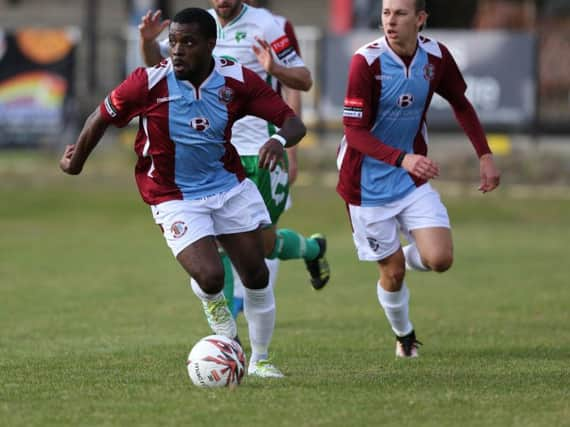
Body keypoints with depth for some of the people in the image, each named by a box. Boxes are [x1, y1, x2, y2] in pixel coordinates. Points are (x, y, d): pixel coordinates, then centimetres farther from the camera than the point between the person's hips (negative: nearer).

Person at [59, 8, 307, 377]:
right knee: (210, 277, -20)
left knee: (256, 276, 6)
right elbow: (102, 119, -4)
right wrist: (75, 163, 10)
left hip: (230, 185, 3)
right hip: (175, 199, -3)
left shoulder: (237, 80, -13)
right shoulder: (150, 83, -19)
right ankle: (215, 307, 20)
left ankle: (260, 359, 29)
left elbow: (293, 122, -12)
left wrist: (280, 140, -36)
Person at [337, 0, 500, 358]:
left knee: (440, 259, -12)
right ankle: (404, 335, 30)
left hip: (414, 179, 4)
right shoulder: (367, 61, -20)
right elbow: (354, 132, -23)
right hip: (368, 183, -3)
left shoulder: (435, 56, -7)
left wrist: (485, 155, 7)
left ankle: (406, 256, 24)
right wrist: (402, 159, -37)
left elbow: (461, 104, 13)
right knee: (392, 270, 1)